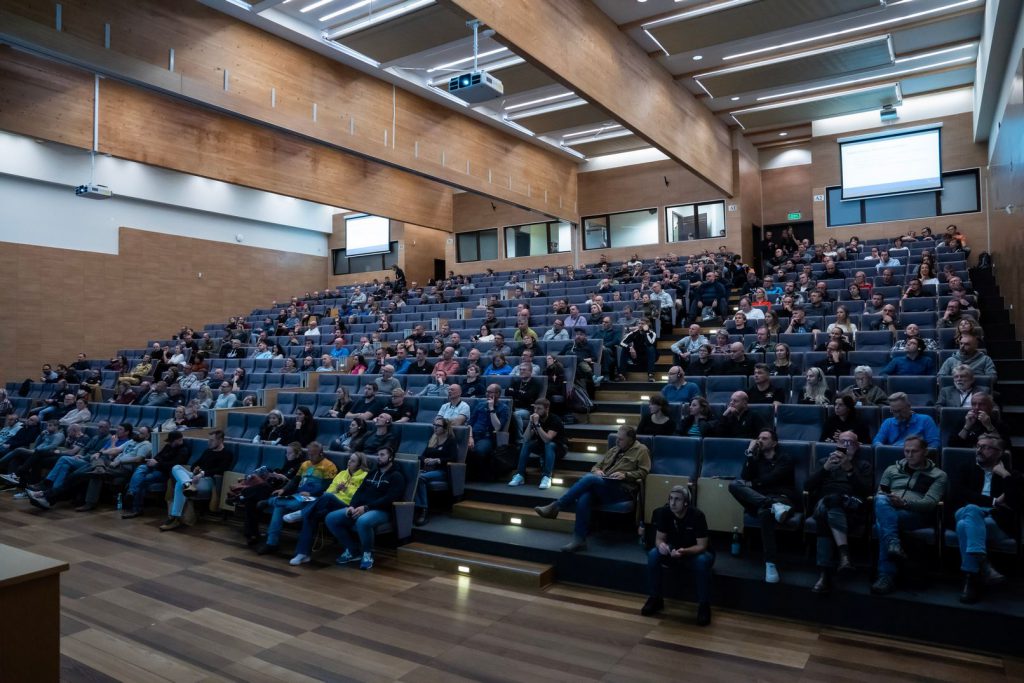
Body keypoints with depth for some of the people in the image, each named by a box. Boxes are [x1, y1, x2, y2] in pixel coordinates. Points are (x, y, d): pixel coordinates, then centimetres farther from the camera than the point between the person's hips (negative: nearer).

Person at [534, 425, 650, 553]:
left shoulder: (641, 450, 9)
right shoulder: (614, 450, 27)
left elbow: (643, 473, -1)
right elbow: (596, 466, 26)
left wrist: (625, 475, -14)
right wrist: (597, 471, 3)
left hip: (623, 490, -6)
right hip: (603, 488, 6)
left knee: (589, 479, -31)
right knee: (583, 499, -31)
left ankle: (555, 507, -27)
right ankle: (579, 540, -30)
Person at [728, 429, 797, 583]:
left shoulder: (785, 459, 13)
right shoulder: (756, 459, 25)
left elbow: (771, 478, -6)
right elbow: (745, 478, 5)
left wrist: (752, 484, 1)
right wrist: (750, 453, 4)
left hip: (781, 499, -4)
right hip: (757, 501, 4)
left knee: (765, 511, -41)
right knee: (734, 484, -25)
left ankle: (770, 564, -42)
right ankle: (773, 506, -42)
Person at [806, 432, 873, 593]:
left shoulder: (863, 465, 24)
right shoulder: (825, 461, 28)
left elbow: (866, 491, 3)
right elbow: (808, 487, 12)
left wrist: (849, 468, -9)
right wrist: (825, 468, -2)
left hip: (851, 505, -1)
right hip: (824, 503, 2)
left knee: (831, 499, -39)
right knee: (824, 510, -38)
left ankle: (844, 555, -48)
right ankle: (824, 574, -46)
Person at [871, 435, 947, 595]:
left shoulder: (938, 475, 15)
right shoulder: (892, 470, 27)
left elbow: (930, 503, -1)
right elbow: (879, 493, 20)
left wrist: (904, 503, -19)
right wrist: (886, 501, -5)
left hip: (917, 515, -3)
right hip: (888, 511, 3)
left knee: (883, 523, -37)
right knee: (881, 500, -37)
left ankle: (886, 575, -40)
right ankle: (893, 544, -51)